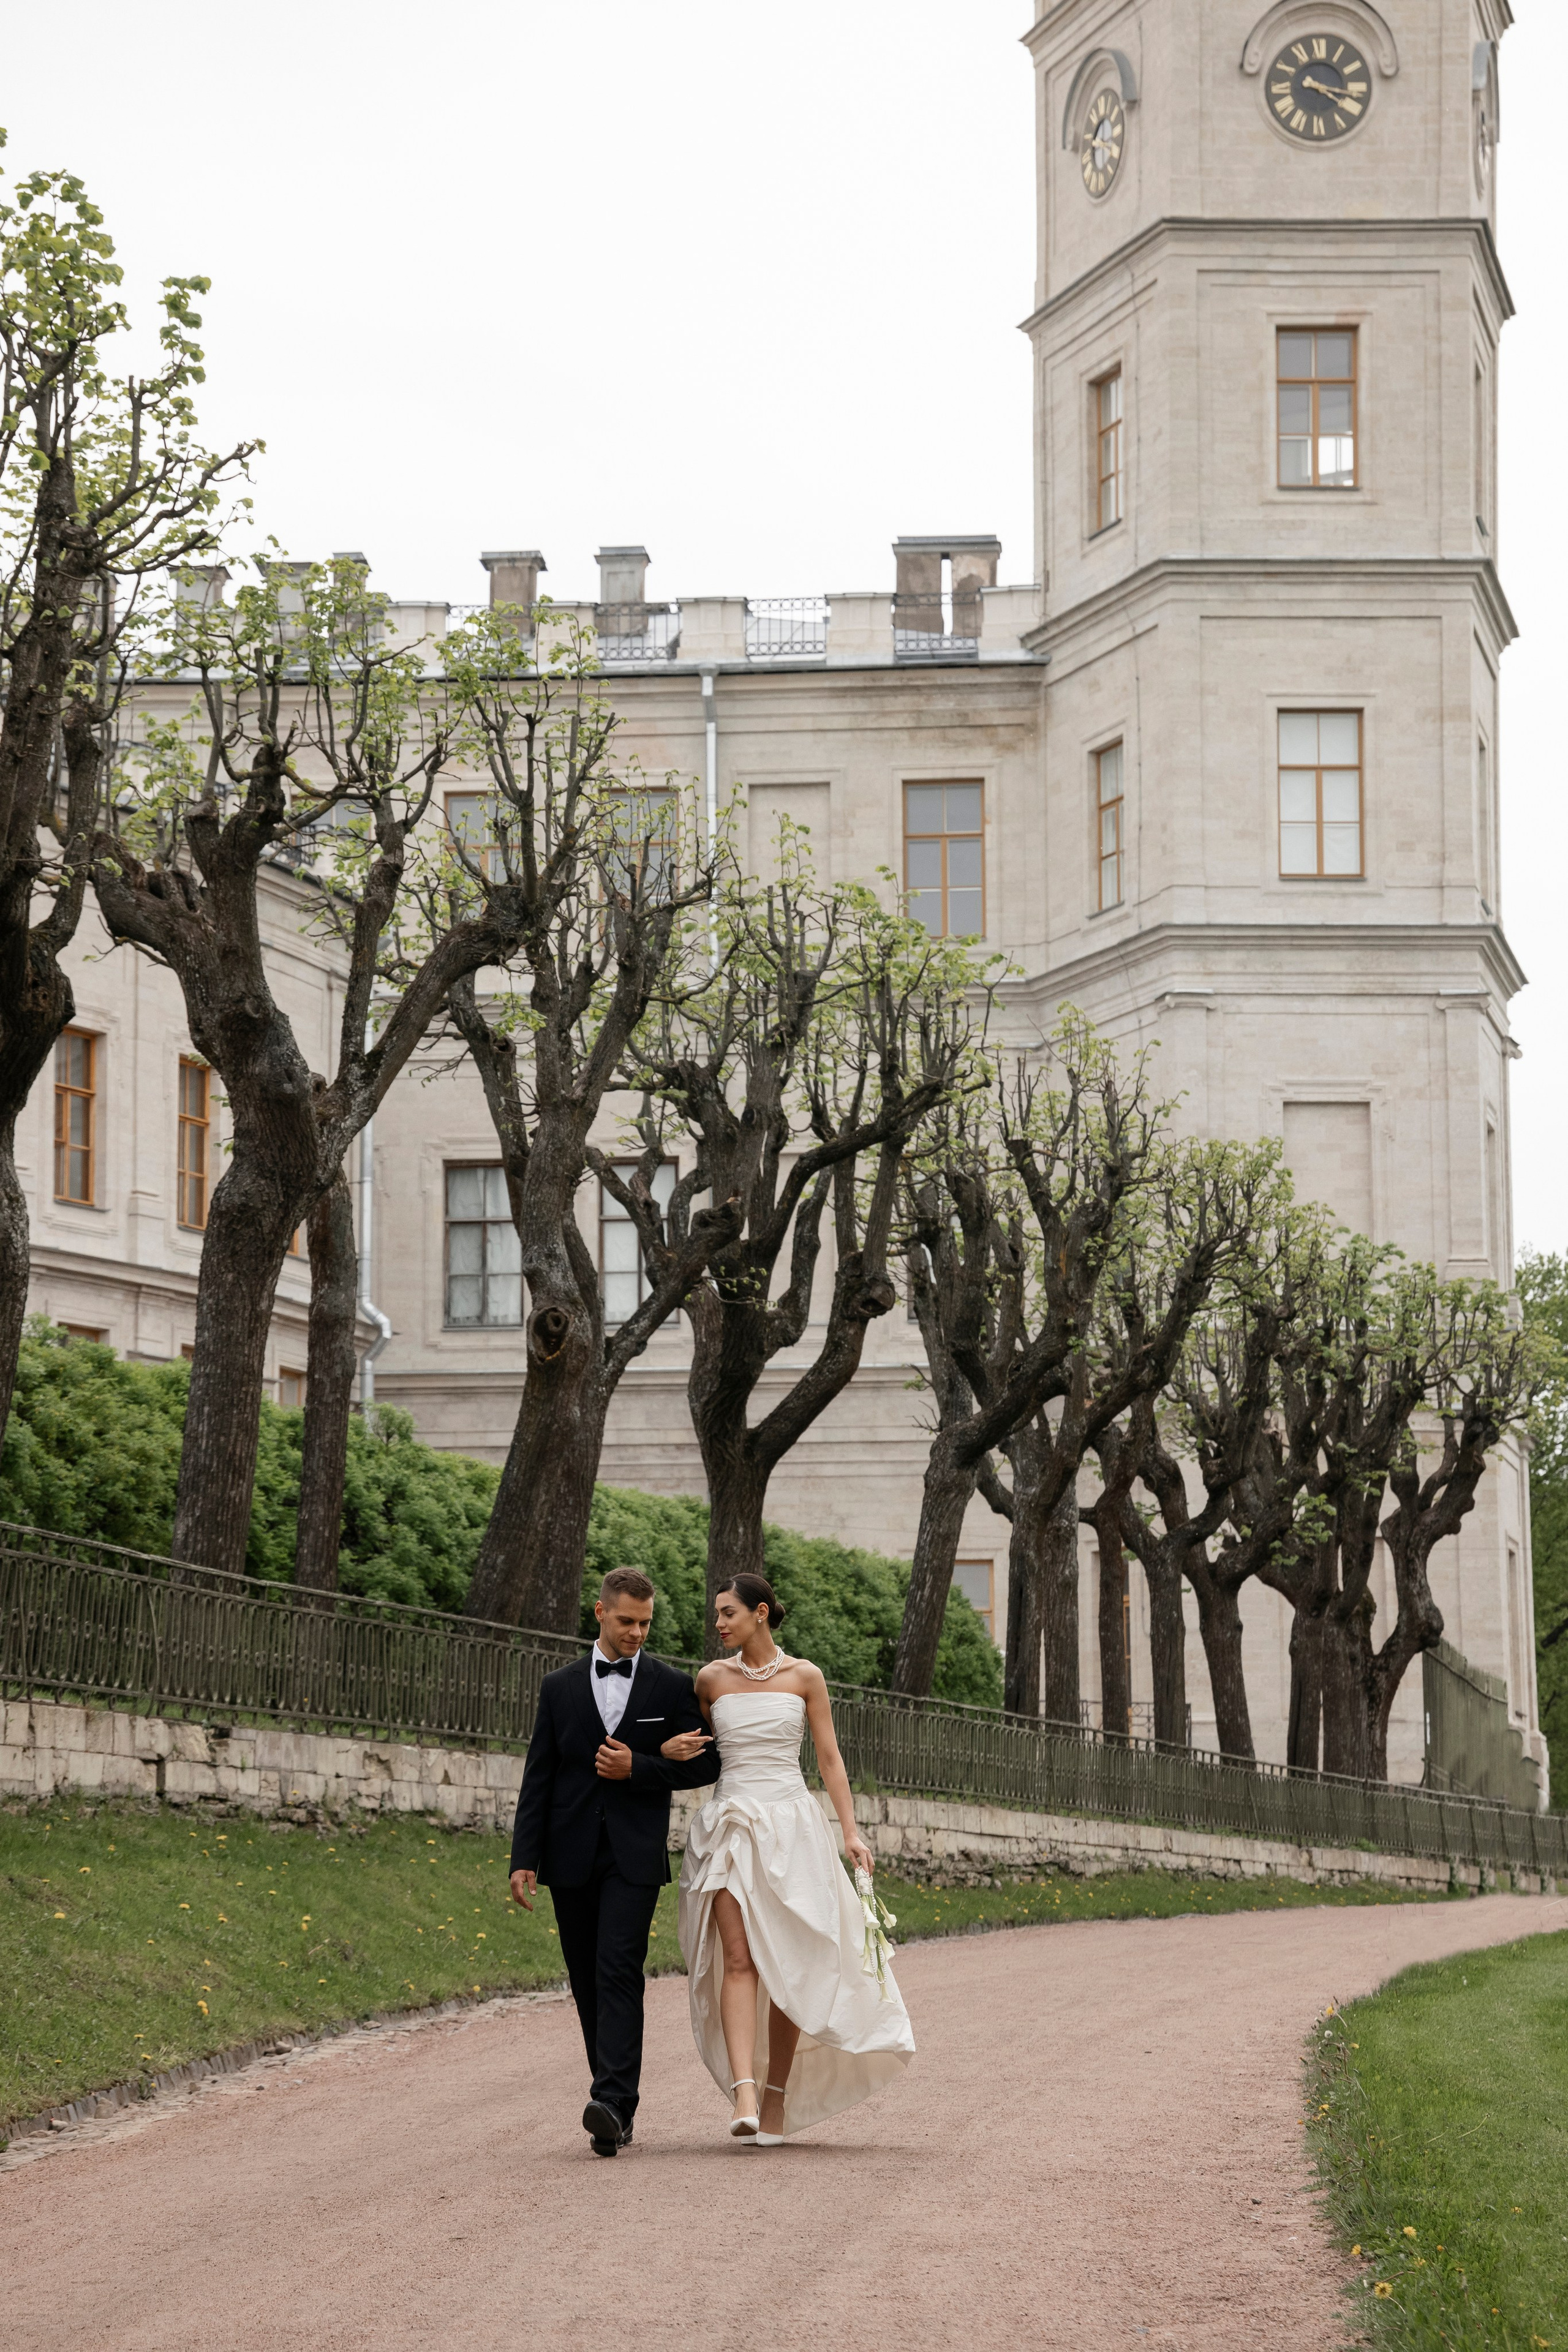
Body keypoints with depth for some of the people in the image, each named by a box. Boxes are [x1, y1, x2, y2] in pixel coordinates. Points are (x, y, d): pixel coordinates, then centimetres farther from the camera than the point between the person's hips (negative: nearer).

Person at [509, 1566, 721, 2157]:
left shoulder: (672, 1687, 5)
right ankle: (618, 2106, 16)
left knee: (619, 1973, -16)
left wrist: (636, 1768, -11)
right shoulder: (560, 1687, 9)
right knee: (587, 1984, 6)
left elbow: (704, 1766, 3)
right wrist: (525, 1859, 0)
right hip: (572, 1857, 3)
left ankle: (612, 2105, -25)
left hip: (634, 1856, -3)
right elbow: (538, 1778, 7)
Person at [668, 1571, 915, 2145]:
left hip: (791, 1824, 0)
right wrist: (673, 1750, 3)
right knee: (738, 1960, -13)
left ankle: (777, 2096, 12)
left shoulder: (804, 1677, 4)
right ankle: (744, 2093, -24)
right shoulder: (712, 1679, 8)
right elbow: (691, 1743, 24)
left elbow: (830, 1759, 5)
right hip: (730, 1823, 0)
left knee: (788, 1966, 1)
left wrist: (850, 1832, -2)